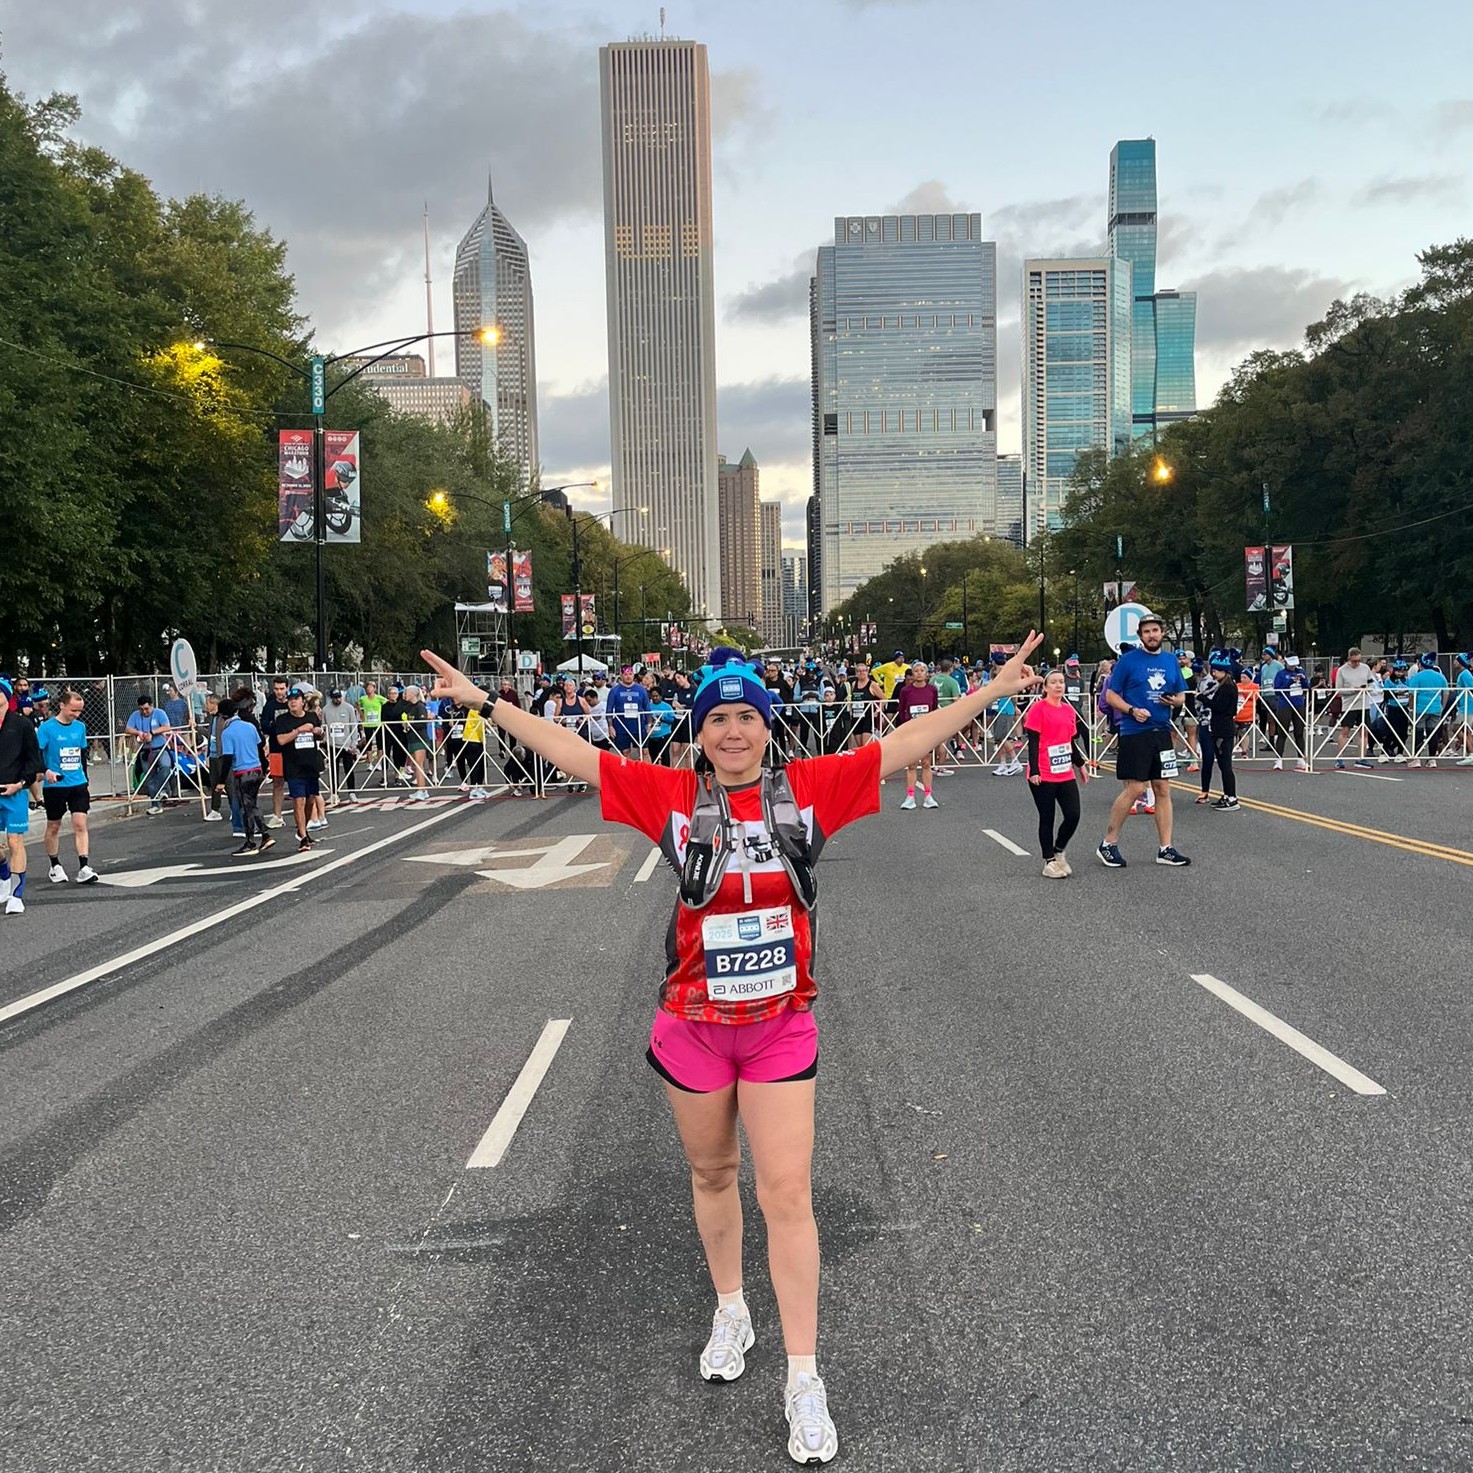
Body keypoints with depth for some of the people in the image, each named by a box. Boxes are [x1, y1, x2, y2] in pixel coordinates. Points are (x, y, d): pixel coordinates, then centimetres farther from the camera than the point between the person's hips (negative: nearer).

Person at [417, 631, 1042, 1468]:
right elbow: (573, 754, -5)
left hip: (782, 1026, -1)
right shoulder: (673, 796, -6)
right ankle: (731, 1313, 42)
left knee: (788, 1193, 0)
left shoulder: (808, 790, -6)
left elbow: (904, 745, -4)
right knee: (713, 1176, 19)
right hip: (694, 1025, 1)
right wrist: (486, 703, -5)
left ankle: (805, 1382, 11)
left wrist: (993, 692, -5)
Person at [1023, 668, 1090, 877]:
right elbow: (1032, 742, -11)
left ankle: (1058, 852, 24)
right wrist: (1034, 771, -16)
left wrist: (1081, 764, 21)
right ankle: (1049, 862, 16)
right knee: (1047, 819, 3)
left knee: (1073, 816, 1)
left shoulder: (1069, 710, 11)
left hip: (1065, 774, 6)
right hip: (1043, 776, -6)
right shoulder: (1038, 709, -7)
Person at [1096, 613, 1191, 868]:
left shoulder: (1171, 661, 12)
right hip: (1134, 733, -5)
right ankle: (1108, 844, 4)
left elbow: (1181, 694, 20)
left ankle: (1165, 849, 11)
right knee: (1134, 789, -9)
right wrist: (1132, 710, -18)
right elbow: (1110, 695, -3)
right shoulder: (1128, 660, -3)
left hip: (1162, 732, 5)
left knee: (1163, 789, 6)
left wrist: (1175, 700, -3)